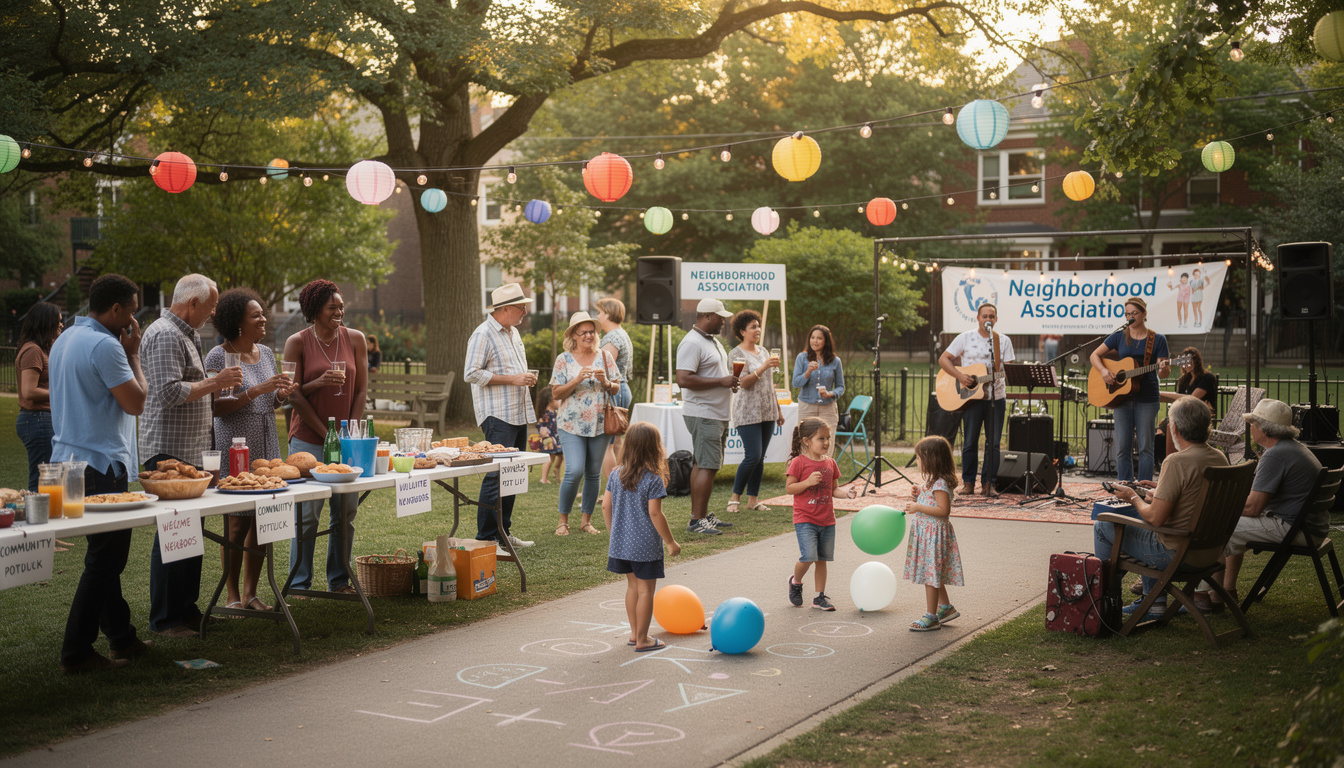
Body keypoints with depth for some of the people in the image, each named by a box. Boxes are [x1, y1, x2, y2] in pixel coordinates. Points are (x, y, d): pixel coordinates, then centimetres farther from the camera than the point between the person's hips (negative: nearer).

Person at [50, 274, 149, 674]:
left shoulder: (65, 340, 14)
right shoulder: (105, 346, -18)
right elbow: (136, 402, -16)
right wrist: (133, 353, -7)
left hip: (69, 459, 10)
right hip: (99, 465, -10)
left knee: (106, 554, 17)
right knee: (105, 559, -4)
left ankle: (121, 636, 26)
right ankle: (76, 652, -2)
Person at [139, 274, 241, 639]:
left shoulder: (186, 334, 19)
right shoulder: (164, 335, -15)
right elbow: (168, 393, -23)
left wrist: (218, 383, 16)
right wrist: (214, 382, -16)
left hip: (191, 451, 10)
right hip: (169, 451, -10)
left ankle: (187, 609, 20)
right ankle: (164, 620, 0)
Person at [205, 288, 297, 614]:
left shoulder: (266, 353, 12)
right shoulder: (218, 357, -9)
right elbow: (216, 407, -15)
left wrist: (282, 395, -1)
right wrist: (257, 390, -21)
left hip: (267, 446, 6)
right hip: (234, 449, -6)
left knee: (262, 519, 5)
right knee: (236, 522, -3)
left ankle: (251, 592, 14)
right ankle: (232, 595, 8)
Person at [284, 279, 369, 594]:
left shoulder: (355, 339, 5)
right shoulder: (297, 343, -2)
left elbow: (361, 389, 5)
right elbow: (293, 394, -3)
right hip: (308, 440, -3)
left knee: (346, 511, 6)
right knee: (307, 514, -2)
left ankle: (340, 579, 18)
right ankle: (299, 584, 8)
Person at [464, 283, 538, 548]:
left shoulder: (513, 333, 18)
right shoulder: (483, 334, -10)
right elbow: (472, 374, -16)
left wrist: (526, 378, 11)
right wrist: (512, 379, -17)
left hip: (519, 414, 9)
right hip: (497, 414, -9)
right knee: (496, 474, -11)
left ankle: (503, 532, 18)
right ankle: (485, 537, -7)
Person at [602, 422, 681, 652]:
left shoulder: (615, 474, 2)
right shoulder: (653, 480, -16)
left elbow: (606, 506, 5)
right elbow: (655, 514, -18)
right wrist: (670, 542, -9)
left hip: (621, 542, 6)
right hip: (646, 545, -6)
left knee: (632, 585, 19)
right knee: (645, 590, 4)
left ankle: (634, 633, 27)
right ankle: (642, 640, 9)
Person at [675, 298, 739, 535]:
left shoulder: (712, 340, 18)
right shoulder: (692, 343, -15)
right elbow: (683, 380, -24)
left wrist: (729, 381, 10)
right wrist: (721, 381, -20)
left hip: (717, 415, 10)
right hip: (703, 415, -10)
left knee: (703, 465, 12)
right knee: (706, 466, -11)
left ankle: (702, 515, 16)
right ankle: (697, 520, -8)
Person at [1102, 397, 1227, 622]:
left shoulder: (1177, 463, -25)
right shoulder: (1220, 458, 1)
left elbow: (1155, 518, -24)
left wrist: (1134, 498, -6)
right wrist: (1160, 489, 18)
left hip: (1176, 553, -8)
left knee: (1102, 526, 9)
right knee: (1144, 524, 35)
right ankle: (1154, 603, 33)